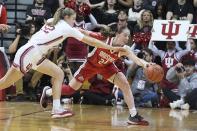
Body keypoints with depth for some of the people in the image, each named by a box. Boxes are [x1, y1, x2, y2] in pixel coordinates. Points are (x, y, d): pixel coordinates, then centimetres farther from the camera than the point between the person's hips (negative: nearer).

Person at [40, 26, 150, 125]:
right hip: (91, 64, -2)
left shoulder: (125, 49, -29)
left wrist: (145, 64, -67)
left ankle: (133, 115, -12)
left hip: (106, 66, 2)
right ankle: (47, 92, 33)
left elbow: (136, 59, -47)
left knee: (125, 84, -17)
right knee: (70, 89, 4)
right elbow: (85, 34, -25)